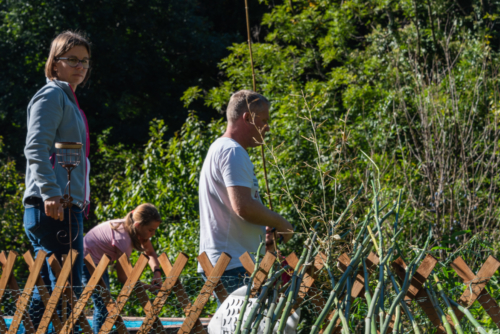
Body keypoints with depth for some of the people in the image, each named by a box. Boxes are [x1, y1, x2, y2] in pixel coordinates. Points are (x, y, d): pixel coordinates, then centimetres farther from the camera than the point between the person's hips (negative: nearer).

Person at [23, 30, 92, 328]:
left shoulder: (68, 100, 23)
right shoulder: (51, 96, -6)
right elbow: (36, 148, -18)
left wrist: (82, 199, 26)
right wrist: (51, 193, -27)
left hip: (67, 206, 10)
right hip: (53, 207, -10)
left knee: (46, 292, 10)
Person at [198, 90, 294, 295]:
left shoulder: (220, 149, 22)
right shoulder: (232, 152, -12)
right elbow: (243, 207, -23)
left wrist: (264, 231, 14)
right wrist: (279, 223, -8)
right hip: (233, 265, -11)